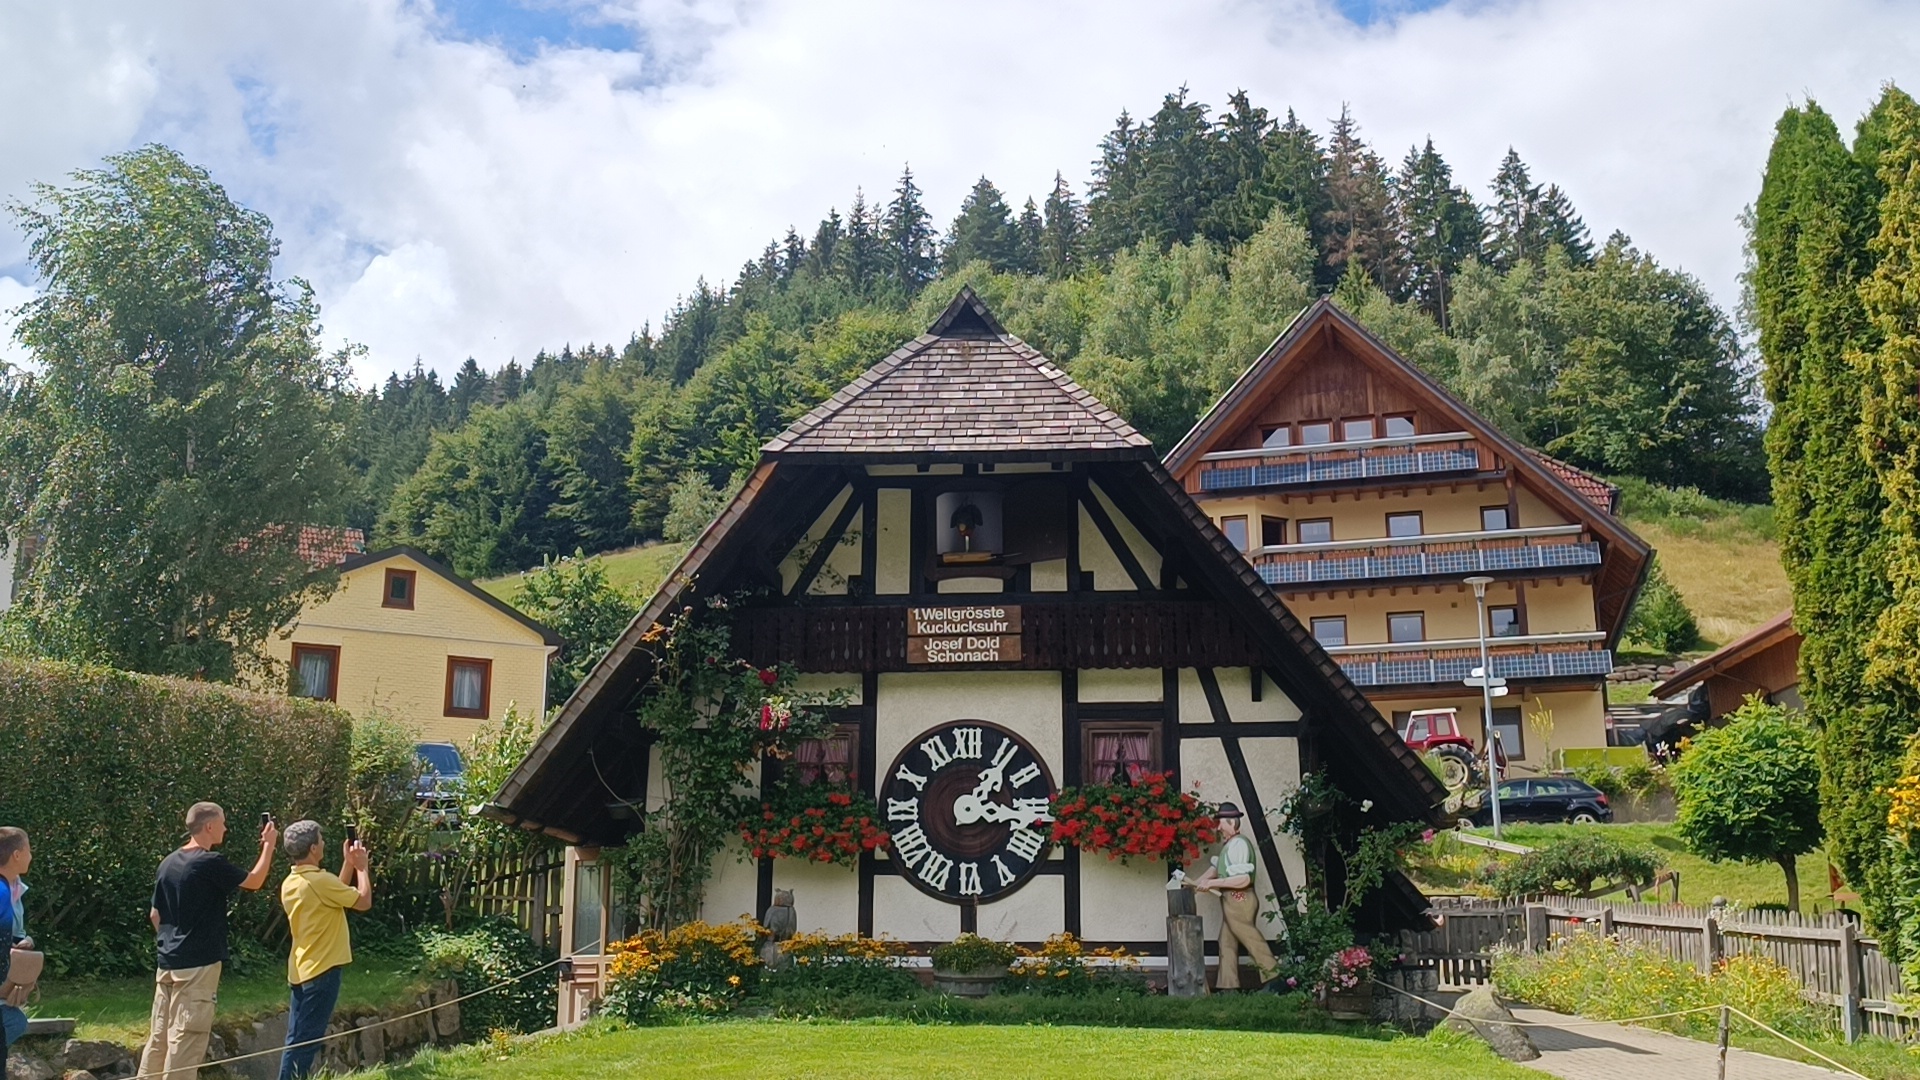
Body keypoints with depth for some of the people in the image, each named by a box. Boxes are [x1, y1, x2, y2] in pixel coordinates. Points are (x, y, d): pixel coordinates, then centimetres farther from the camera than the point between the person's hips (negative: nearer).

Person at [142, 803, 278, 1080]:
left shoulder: (168, 862, 8)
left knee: (159, 1035, 12)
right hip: (198, 963, -8)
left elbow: (154, 915, 15)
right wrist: (268, 844, 6)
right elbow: (254, 881, -4)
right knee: (186, 1036, -4)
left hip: (167, 963, 8)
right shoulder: (211, 862, -15)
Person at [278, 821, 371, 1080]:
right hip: (321, 970, -9)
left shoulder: (290, 883, 8)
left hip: (301, 970, 9)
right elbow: (364, 901, -13)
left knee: (296, 1038, 13)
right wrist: (361, 866, -1)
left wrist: (348, 864, 15)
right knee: (305, 1040, -4)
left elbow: (337, 895, 17)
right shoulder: (319, 881, -20)